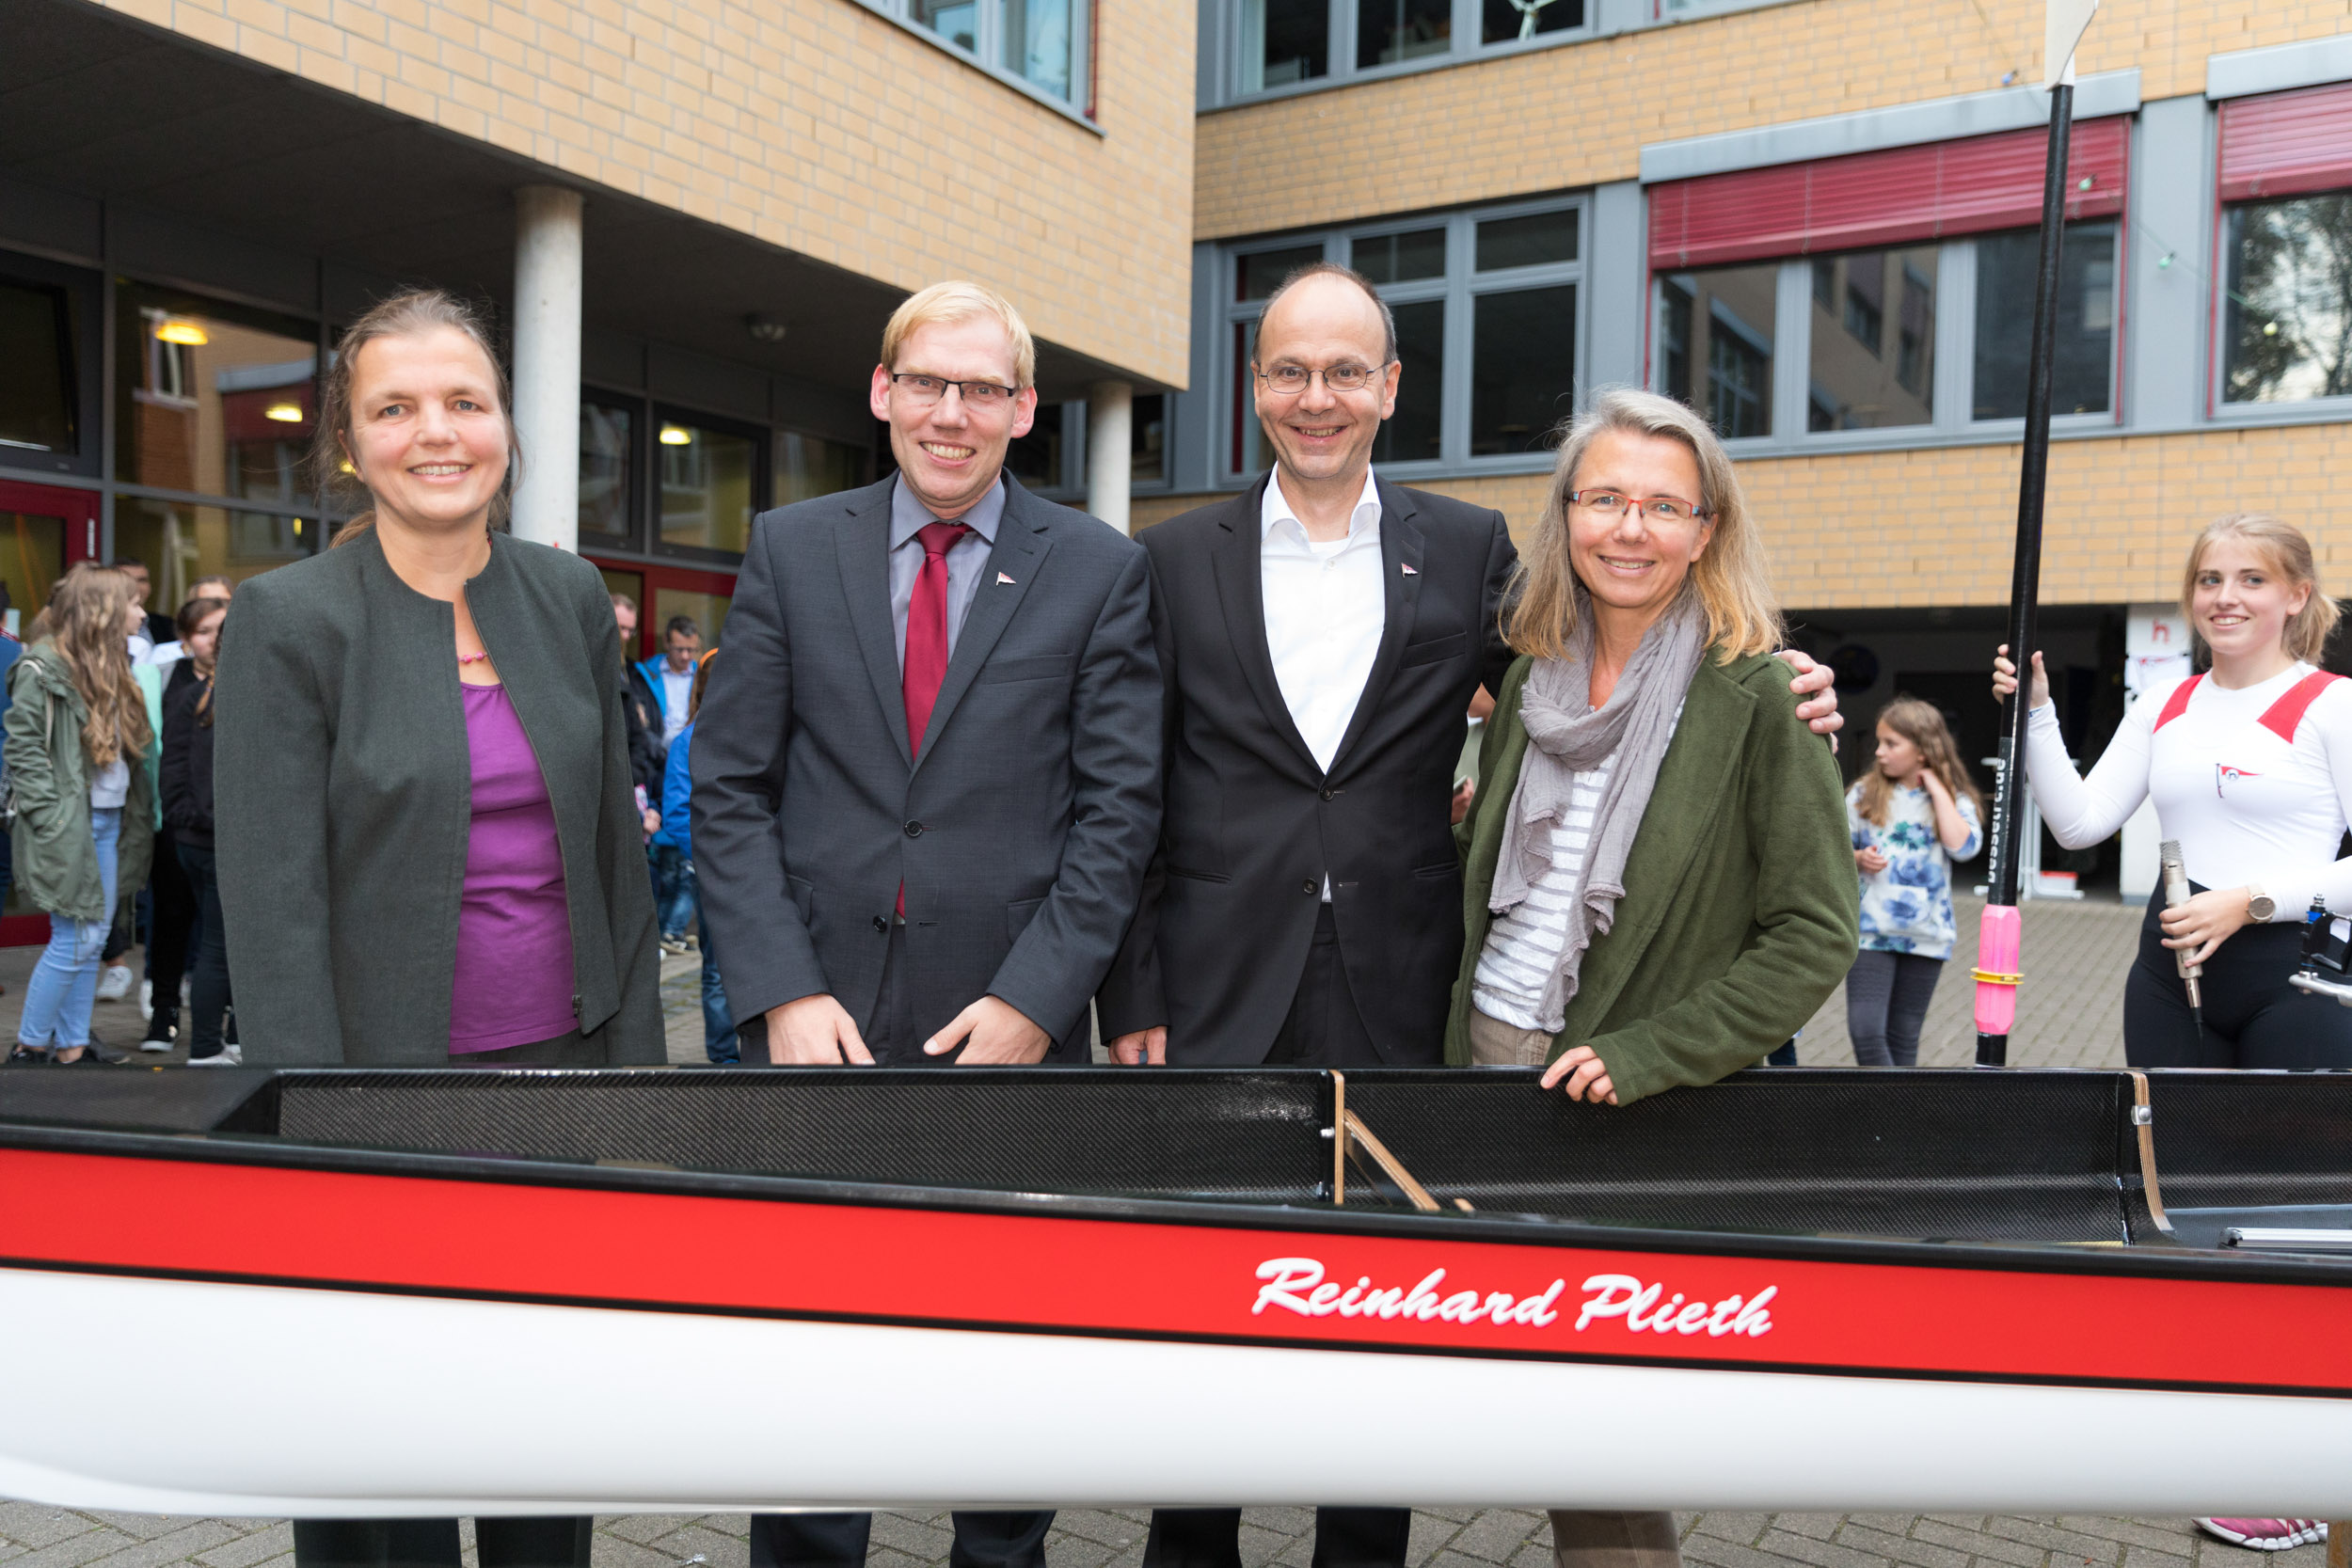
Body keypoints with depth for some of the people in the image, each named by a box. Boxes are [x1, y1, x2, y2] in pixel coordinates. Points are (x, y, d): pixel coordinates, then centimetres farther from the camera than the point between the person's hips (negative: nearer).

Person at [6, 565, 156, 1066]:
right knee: (75, 940, -6)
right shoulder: (42, 670, -10)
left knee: (95, 937, 10)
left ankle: (72, 1046, 19)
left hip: (109, 822, 8)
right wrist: (52, 816, -17)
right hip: (68, 827, -8)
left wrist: (134, 813, 8)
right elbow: (22, 750, -13)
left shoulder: (111, 667, 14)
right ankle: (29, 1047, 8)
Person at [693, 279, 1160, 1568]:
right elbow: (729, 789, 1)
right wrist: (783, 991, -9)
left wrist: (1033, 1000, -11)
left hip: (1011, 1026, 0)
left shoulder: (1099, 571, 0)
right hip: (825, 1017, 1)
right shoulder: (789, 552, 4)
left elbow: (1119, 806, -3)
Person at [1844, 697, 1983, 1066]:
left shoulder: (1955, 800, 2)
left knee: (1903, 1036, 9)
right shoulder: (1865, 794, 3)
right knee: (1865, 1029, -12)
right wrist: (1859, 859, -12)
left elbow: (1963, 847, -18)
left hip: (1925, 936, 0)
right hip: (1870, 931, 0)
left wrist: (1937, 788, -12)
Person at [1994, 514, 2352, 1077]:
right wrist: (2035, 714, -2)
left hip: (2292, 976, -4)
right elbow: (2080, 824, 4)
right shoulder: (2162, 707, 11)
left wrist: (2250, 901, -18)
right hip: (2170, 974, 5)